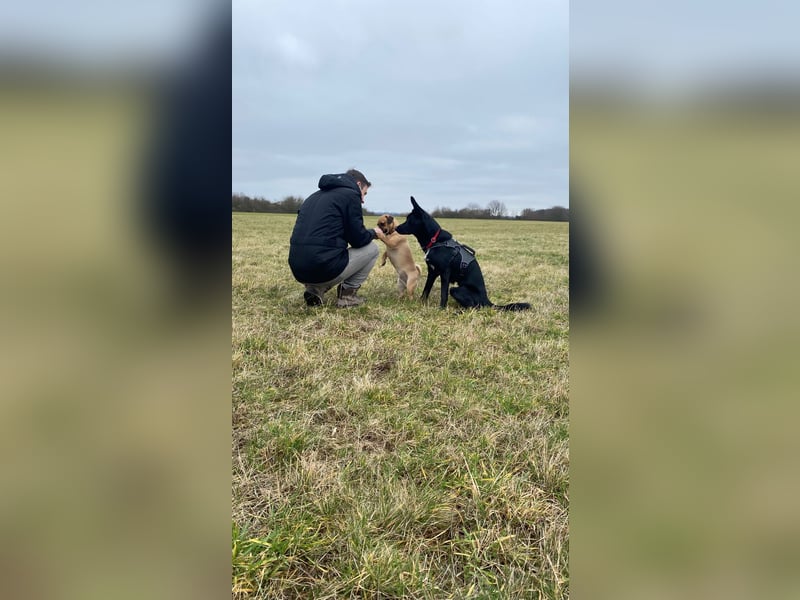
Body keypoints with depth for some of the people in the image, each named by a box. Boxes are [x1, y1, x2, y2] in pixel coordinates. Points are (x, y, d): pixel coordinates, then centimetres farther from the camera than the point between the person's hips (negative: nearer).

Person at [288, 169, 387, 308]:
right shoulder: (350, 194, 1)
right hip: (325, 268, -7)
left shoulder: (316, 195, 24)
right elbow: (358, 239, -2)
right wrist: (374, 233, 21)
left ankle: (315, 289, 13)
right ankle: (347, 294, 9)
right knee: (372, 249, 15)